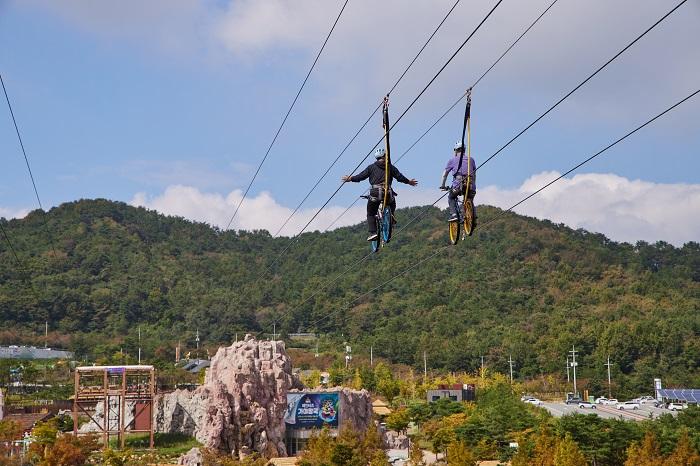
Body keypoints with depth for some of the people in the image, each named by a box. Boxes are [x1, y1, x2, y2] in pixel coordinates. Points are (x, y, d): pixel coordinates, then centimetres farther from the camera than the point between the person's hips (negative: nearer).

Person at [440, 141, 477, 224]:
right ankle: (474, 216, 4)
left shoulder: (452, 160, 16)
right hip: (470, 185, 3)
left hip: (458, 184, -3)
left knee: (451, 198, 21)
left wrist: (443, 185, 31)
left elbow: (445, 174, 20)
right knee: (470, 201, 25)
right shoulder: (471, 159, 24)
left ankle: (454, 214, -1)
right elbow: (474, 174, 28)